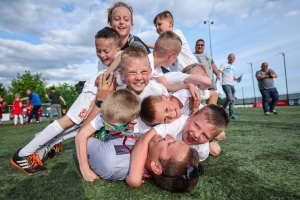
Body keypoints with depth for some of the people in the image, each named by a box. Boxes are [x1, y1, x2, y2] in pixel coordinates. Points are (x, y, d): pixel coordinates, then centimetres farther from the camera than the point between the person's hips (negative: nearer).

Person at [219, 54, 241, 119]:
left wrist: (236, 79, 9)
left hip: (232, 85, 8)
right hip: (226, 84, -8)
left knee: (232, 100, 4)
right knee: (229, 98, -18)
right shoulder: (224, 65, 2)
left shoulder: (233, 67, 23)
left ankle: (231, 114, 8)